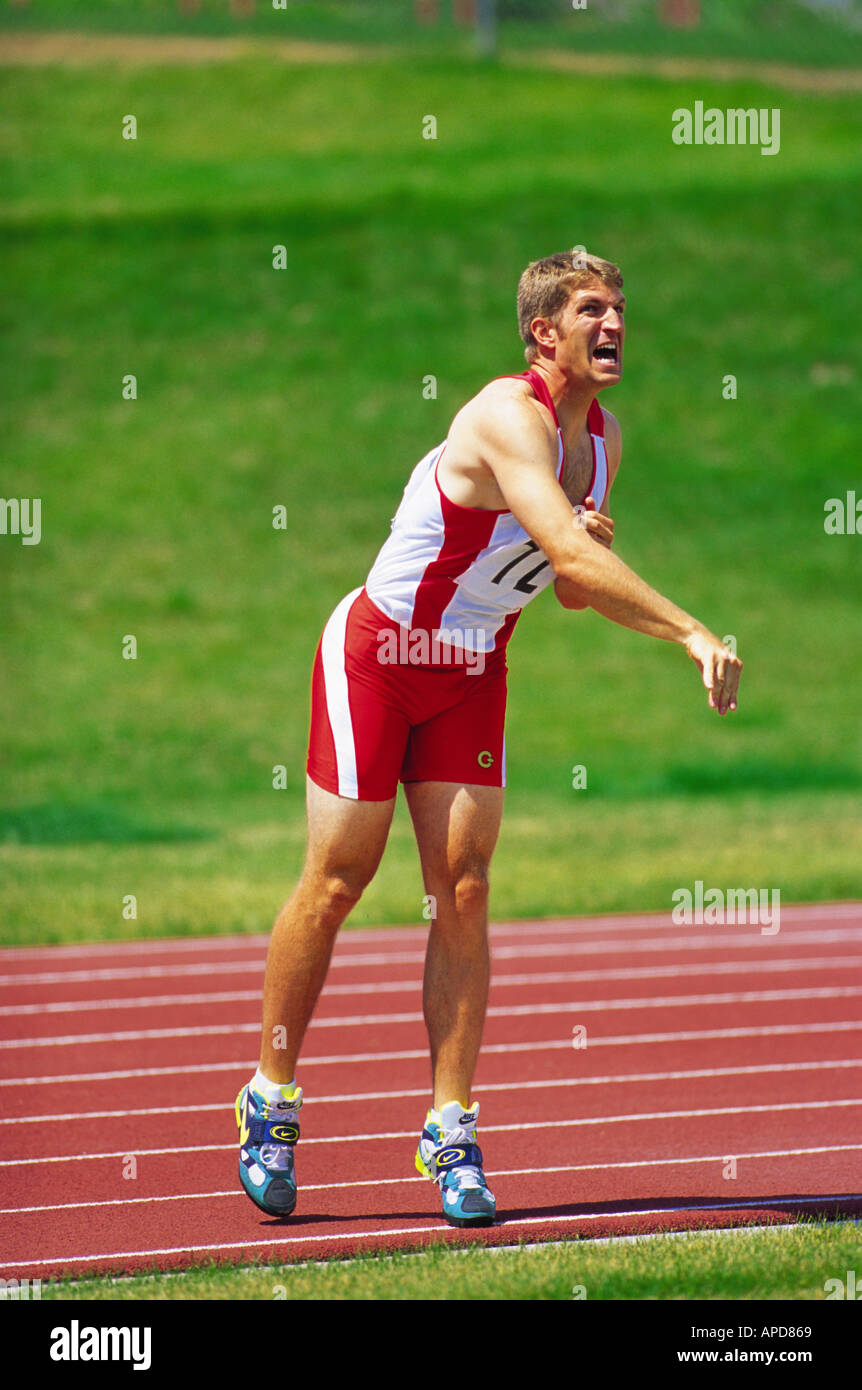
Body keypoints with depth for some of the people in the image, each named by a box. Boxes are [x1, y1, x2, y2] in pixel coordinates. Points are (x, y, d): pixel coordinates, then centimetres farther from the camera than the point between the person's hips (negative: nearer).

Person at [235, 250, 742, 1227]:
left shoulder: (603, 440, 3)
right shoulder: (510, 417, -24)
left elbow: (575, 588, 12)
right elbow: (569, 557, -37)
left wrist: (591, 548, -11)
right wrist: (693, 634, -40)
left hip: (472, 676, 7)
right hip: (375, 657, -7)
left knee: (463, 893, -4)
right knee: (336, 884, -1)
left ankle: (451, 1130, -3)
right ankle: (271, 1099, 14)